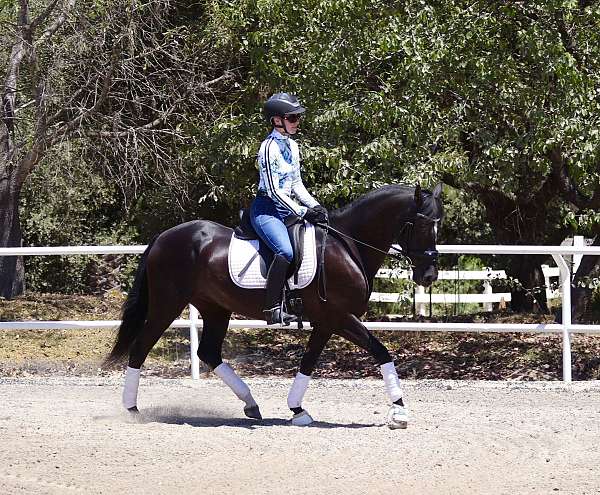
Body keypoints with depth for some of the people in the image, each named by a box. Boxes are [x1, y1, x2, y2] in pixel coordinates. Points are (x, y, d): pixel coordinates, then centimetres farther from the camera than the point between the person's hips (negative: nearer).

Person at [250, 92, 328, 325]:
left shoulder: (292, 146, 13)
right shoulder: (270, 147, -14)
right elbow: (273, 190, -18)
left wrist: (315, 207, 4)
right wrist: (303, 212, -19)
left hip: (287, 209, 10)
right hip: (266, 210, -10)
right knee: (286, 251, -31)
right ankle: (272, 308, -28)